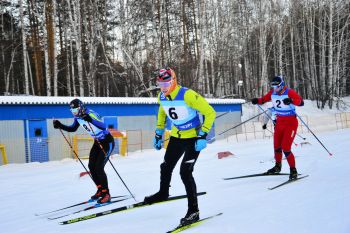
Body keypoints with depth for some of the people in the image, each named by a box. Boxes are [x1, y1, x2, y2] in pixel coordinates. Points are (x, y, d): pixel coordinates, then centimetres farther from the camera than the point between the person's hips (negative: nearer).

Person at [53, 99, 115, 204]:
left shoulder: (90, 114, -27)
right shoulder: (78, 117, -2)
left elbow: (103, 127, -41)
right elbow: (73, 128, 16)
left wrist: (91, 120, -54)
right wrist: (60, 126, 3)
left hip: (107, 142, -8)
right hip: (98, 142, 8)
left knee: (99, 168, -14)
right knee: (91, 166, 4)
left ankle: (106, 194, -4)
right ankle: (100, 190, 19)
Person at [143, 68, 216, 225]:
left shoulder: (188, 95, -27)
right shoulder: (161, 97, -5)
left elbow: (210, 113, -24)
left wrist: (203, 135, -26)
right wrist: (158, 134, 16)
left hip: (193, 137, -7)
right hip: (176, 136, 7)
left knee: (185, 172, -16)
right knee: (166, 167, 18)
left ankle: (193, 211, -5)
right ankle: (163, 193, 48)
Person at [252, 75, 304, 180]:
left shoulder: (289, 92, -18)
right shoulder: (272, 93, 0)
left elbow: (301, 102, -29)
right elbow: (264, 99, 14)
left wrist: (291, 100, -48)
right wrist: (257, 100, -8)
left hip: (291, 122, -6)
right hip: (279, 122, 6)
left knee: (286, 148, -12)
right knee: (277, 146, 14)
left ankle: (293, 170, 3)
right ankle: (278, 166, 36)